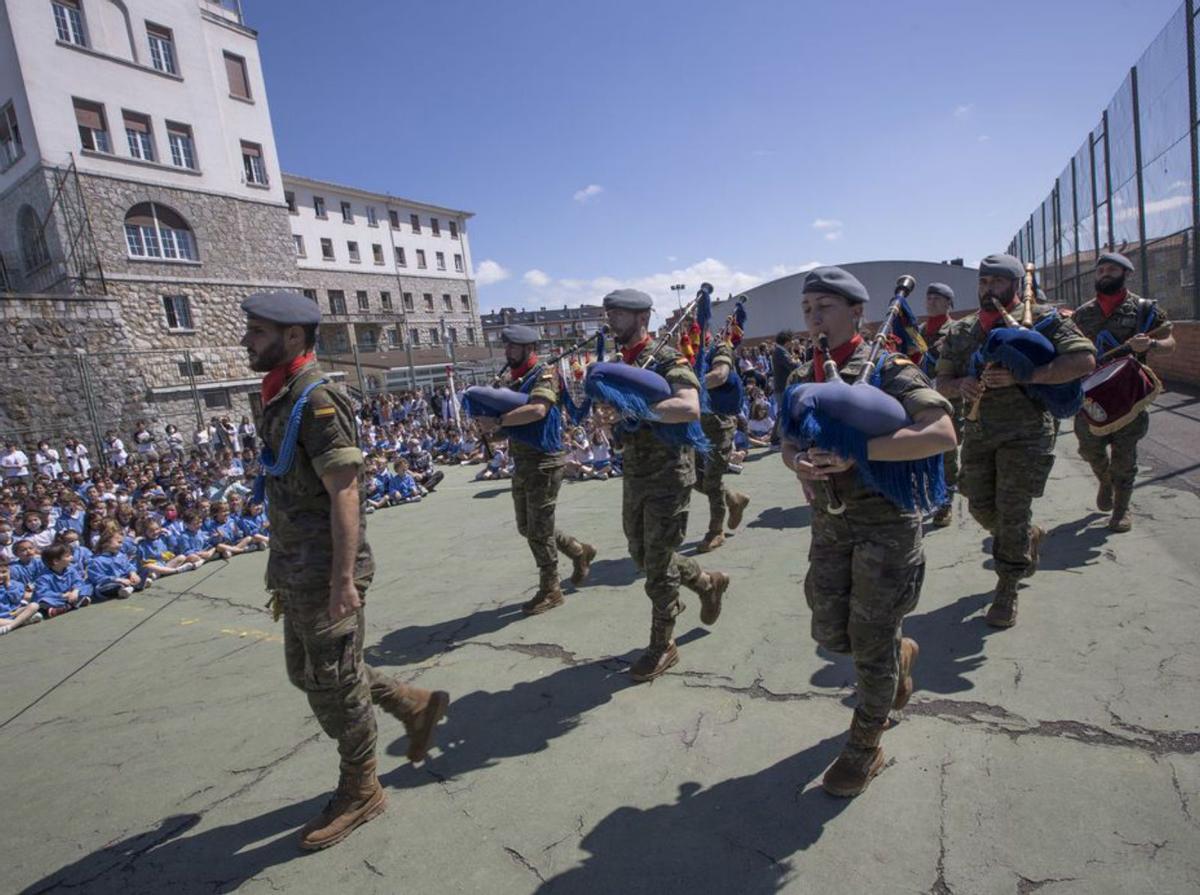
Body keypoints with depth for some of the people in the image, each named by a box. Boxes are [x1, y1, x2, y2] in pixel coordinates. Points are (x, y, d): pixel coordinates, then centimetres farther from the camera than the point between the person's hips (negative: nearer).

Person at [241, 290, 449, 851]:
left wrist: (343, 579, -24)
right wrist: (282, 574, 21)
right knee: (308, 673, 20)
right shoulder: (279, 402, 12)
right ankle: (418, 706, 34)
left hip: (326, 576, -10)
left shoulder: (316, 401, -18)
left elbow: (344, 494, -23)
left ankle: (359, 794, 27)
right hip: (297, 574, 10)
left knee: (332, 683, 5)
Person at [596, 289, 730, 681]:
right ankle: (708, 582, 40)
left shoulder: (667, 360, -13)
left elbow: (690, 409, -29)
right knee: (642, 555, 17)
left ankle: (662, 647, 20)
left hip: (668, 475, -8)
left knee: (658, 564, 1)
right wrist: (607, 413, -9)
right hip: (633, 474, 8)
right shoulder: (618, 365, 10)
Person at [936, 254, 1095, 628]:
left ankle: (1007, 591, 15)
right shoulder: (961, 331, 7)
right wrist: (960, 385, -16)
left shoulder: (1042, 319, -6)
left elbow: (1084, 360, -17)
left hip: (1026, 432, -5)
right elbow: (942, 381, 9)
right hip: (978, 431, 5)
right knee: (981, 507, 12)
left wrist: (1018, 377, -27)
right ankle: (1030, 537, 44)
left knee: (1012, 513, -3)